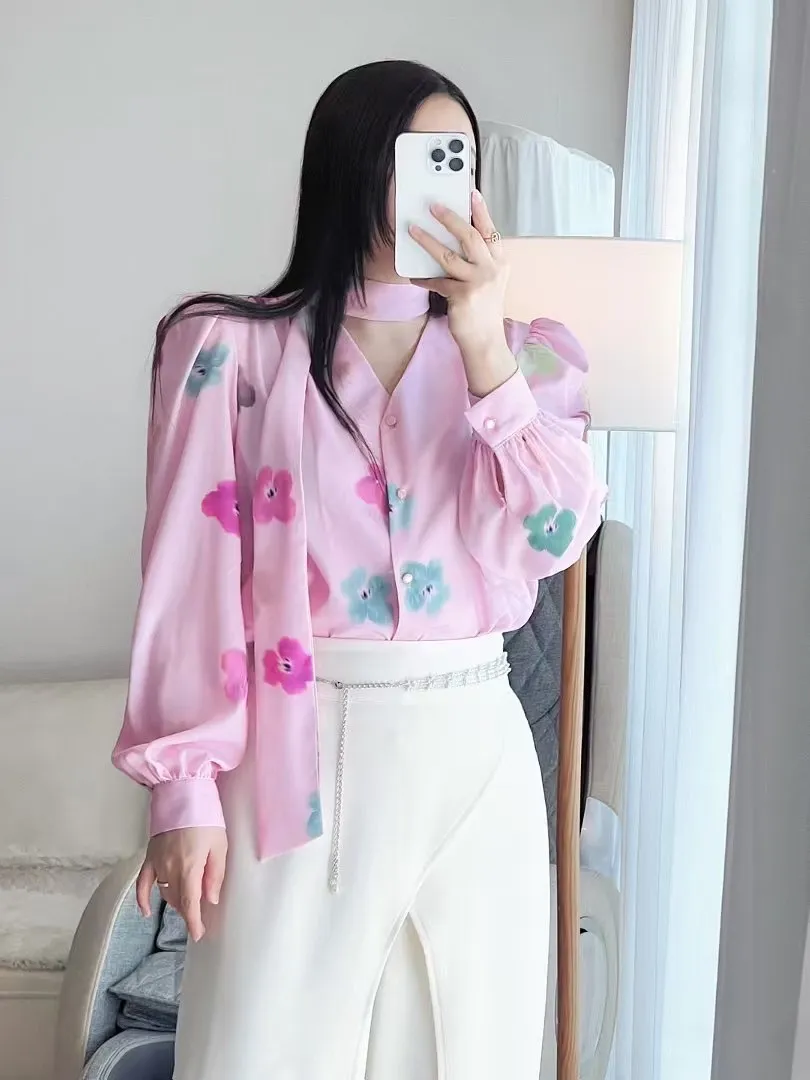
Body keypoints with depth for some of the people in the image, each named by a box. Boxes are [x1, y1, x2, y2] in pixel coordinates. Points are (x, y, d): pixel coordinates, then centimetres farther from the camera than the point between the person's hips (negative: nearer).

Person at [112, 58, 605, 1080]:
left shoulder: (522, 354, 8)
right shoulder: (231, 346, -2)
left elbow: (551, 539, -6)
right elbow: (191, 577, -4)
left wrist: (483, 345, -13)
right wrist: (185, 790, -7)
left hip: (476, 748, 4)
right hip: (303, 751, -3)